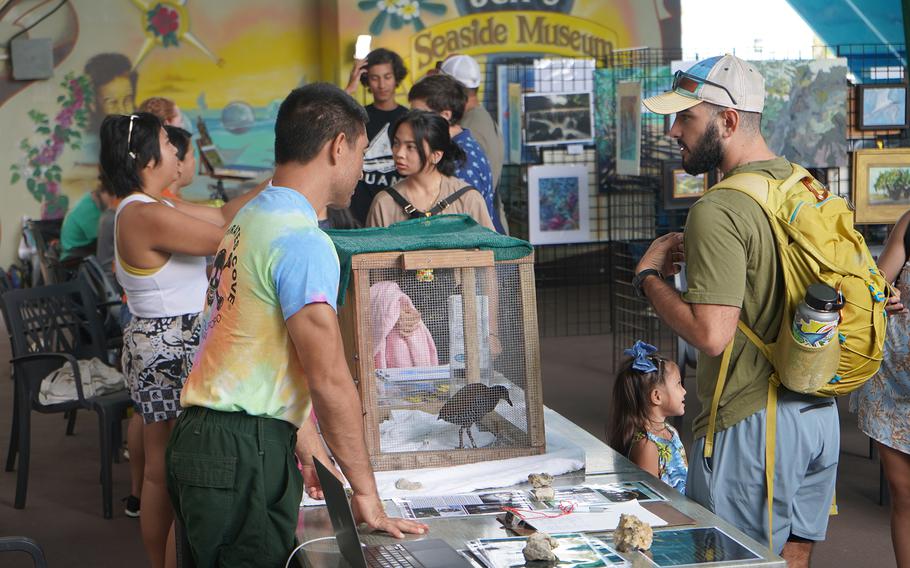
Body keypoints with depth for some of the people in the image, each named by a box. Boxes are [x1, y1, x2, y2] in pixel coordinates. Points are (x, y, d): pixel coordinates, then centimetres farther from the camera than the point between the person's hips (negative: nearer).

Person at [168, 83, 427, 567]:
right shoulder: (303, 242, -16)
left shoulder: (250, 219, 14)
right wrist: (366, 494, -13)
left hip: (200, 434, 10)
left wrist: (296, 437, 27)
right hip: (243, 454, -10)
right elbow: (330, 380, -19)